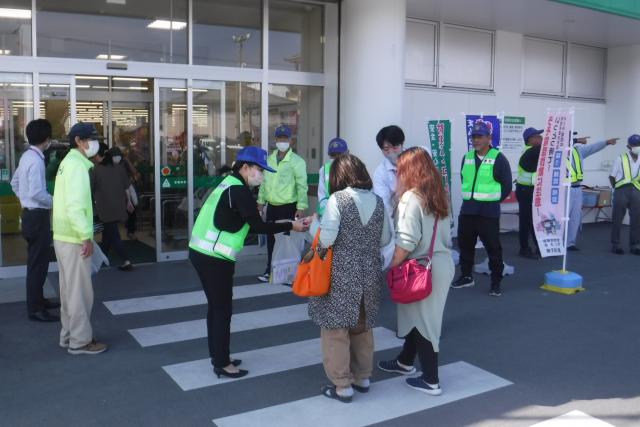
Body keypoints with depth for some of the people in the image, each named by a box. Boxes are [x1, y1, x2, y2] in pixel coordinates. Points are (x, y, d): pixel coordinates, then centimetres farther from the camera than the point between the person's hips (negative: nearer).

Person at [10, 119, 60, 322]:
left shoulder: (27, 156, 9)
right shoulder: (36, 160, -20)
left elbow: (15, 183, 21)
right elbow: (37, 192, -27)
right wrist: (54, 202, -13)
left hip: (30, 213, 10)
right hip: (37, 216, -10)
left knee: (37, 261, 19)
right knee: (38, 263, -3)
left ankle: (38, 299, 31)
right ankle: (35, 309, 4)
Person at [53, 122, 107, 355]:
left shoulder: (69, 161, 16)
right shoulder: (77, 164, -15)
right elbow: (75, 205, -25)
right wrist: (86, 235, -23)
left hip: (64, 236, 10)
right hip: (74, 238, -10)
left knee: (70, 289, 16)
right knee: (80, 291, -2)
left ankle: (69, 335, 26)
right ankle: (80, 340, 6)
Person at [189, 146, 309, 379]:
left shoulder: (230, 185, 15)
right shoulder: (239, 190, -16)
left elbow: (248, 225, 15)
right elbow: (258, 227, -17)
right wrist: (290, 226, -10)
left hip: (203, 252, 10)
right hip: (214, 257, -10)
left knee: (216, 306, 18)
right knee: (222, 309, 0)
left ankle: (218, 357, 29)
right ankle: (222, 364, 10)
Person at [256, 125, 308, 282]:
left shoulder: (297, 161, -8)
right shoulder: (270, 160, 9)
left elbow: (302, 185, -11)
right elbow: (264, 182, 15)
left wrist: (301, 207, -16)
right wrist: (261, 201, 12)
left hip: (288, 207, -5)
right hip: (272, 206, 6)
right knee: (271, 238, 11)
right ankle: (270, 270, 24)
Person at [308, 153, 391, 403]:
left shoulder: (337, 199, -13)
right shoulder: (378, 201, 4)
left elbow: (326, 239, -18)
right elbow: (385, 239, 11)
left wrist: (314, 225, 0)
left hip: (341, 275, -6)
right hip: (370, 273, 6)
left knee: (336, 329, 7)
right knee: (362, 327, 20)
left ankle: (342, 386, 13)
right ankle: (362, 378, 32)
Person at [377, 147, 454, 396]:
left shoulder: (411, 198, -16)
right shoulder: (439, 196, 8)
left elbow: (407, 242, -21)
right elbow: (445, 234, 11)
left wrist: (391, 267, -12)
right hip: (441, 263, 8)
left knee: (422, 320, 3)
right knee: (418, 316, 21)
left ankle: (431, 381, 13)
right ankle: (405, 362, 38)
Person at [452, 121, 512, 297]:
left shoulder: (498, 159, -8)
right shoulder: (467, 157, 9)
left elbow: (506, 186, -6)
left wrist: (491, 201, -2)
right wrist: (471, 197, 12)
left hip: (488, 212, -6)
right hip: (467, 209, 6)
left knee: (493, 247, -1)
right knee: (465, 244, 13)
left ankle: (496, 282, 9)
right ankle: (466, 276, 29)